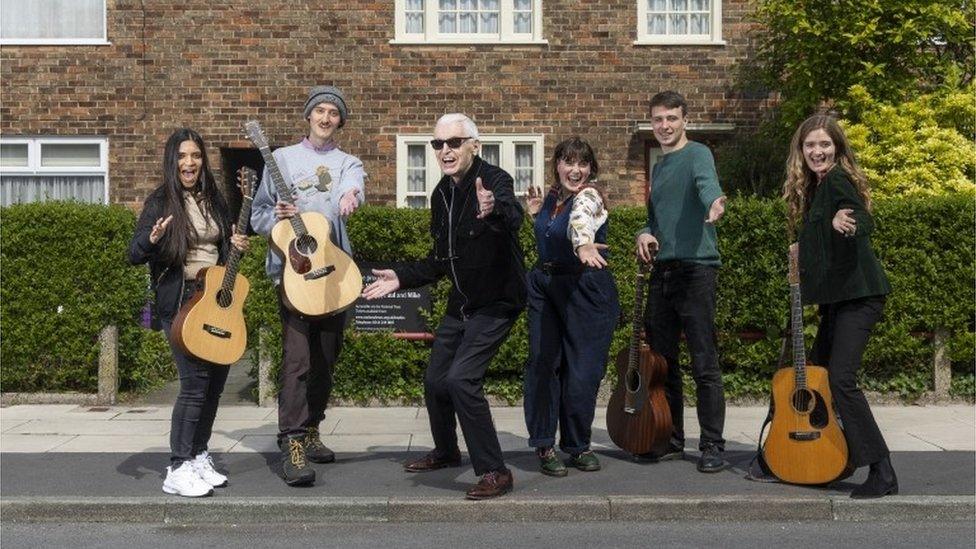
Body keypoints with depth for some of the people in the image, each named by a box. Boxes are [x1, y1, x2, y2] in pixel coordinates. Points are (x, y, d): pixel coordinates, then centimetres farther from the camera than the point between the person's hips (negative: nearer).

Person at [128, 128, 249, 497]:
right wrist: (152, 239, -32)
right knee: (195, 382, -13)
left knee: (216, 382, 9)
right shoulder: (161, 201, -6)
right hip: (180, 301, -6)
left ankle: (199, 456, 22)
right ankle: (178, 470, -6)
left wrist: (237, 244, 3)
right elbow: (134, 256, -12)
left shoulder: (213, 200, 12)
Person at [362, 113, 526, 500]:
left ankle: (494, 472, -11)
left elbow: (513, 216, -43)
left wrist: (495, 209, -65)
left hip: (496, 302, -8)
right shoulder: (441, 195, 5)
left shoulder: (494, 180, -18)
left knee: (461, 378, -23)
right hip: (461, 304, 8)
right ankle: (446, 452, 41)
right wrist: (401, 277, 6)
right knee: (435, 380, 15)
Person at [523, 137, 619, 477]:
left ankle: (578, 445, 17)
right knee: (542, 363, 0)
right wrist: (536, 213, 7)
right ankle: (544, 445, 9)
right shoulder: (552, 196, 8)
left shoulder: (588, 197, -13)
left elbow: (580, 219, -39)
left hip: (586, 291, -6)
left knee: (582, 371, -2)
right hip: (545, 286, 6)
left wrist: (584, 244, -60)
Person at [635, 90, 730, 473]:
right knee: (663, 361, 11)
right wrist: (645, 234, 3)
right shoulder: (657, 168, 20)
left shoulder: (697, 155, -3)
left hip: (696, 268, -8)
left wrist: (714, 203, -49)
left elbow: (707, 183, -26)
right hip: (662, 271, 8)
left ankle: (713, 446, 2)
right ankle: (671, 442, 21)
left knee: (705, 365, -5)